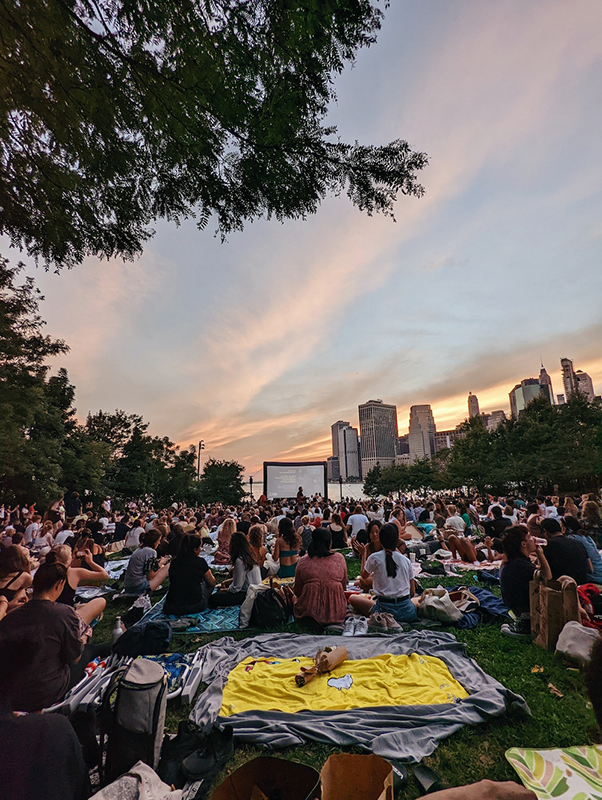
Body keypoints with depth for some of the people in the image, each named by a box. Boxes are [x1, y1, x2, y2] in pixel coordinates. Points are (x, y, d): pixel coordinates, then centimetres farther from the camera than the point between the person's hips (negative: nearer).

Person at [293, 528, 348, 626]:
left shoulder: (303, 562, -10)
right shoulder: (340, 559, -8)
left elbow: (297, 591, 1)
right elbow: (343, 587, 6)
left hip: (308, 611, -1)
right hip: (336, 613, 2)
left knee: (295, 599, 29)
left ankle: (313, 621, 7)